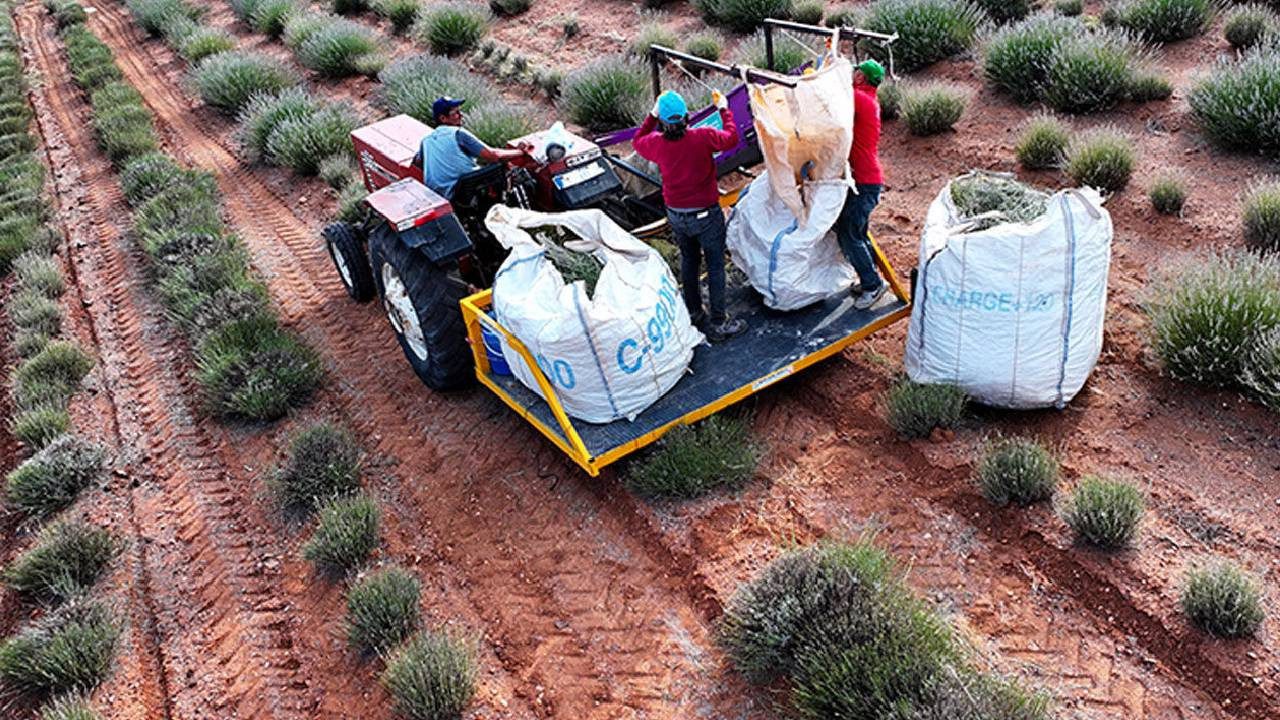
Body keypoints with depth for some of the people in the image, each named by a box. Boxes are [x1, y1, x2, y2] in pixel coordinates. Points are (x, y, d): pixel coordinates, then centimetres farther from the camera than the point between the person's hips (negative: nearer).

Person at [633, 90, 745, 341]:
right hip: (706, 215, -4)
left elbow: (637, 141, 11)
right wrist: (723, 109, 11)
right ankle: (718, 323, 13)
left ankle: (693, 312, 36)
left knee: (688, 260, 23)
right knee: (715, 266, 8)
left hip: (676, 216, 4)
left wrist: (652, 115, 15)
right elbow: (731, 138, -2)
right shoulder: (704, 137, -23)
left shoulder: (656, 143, -14)